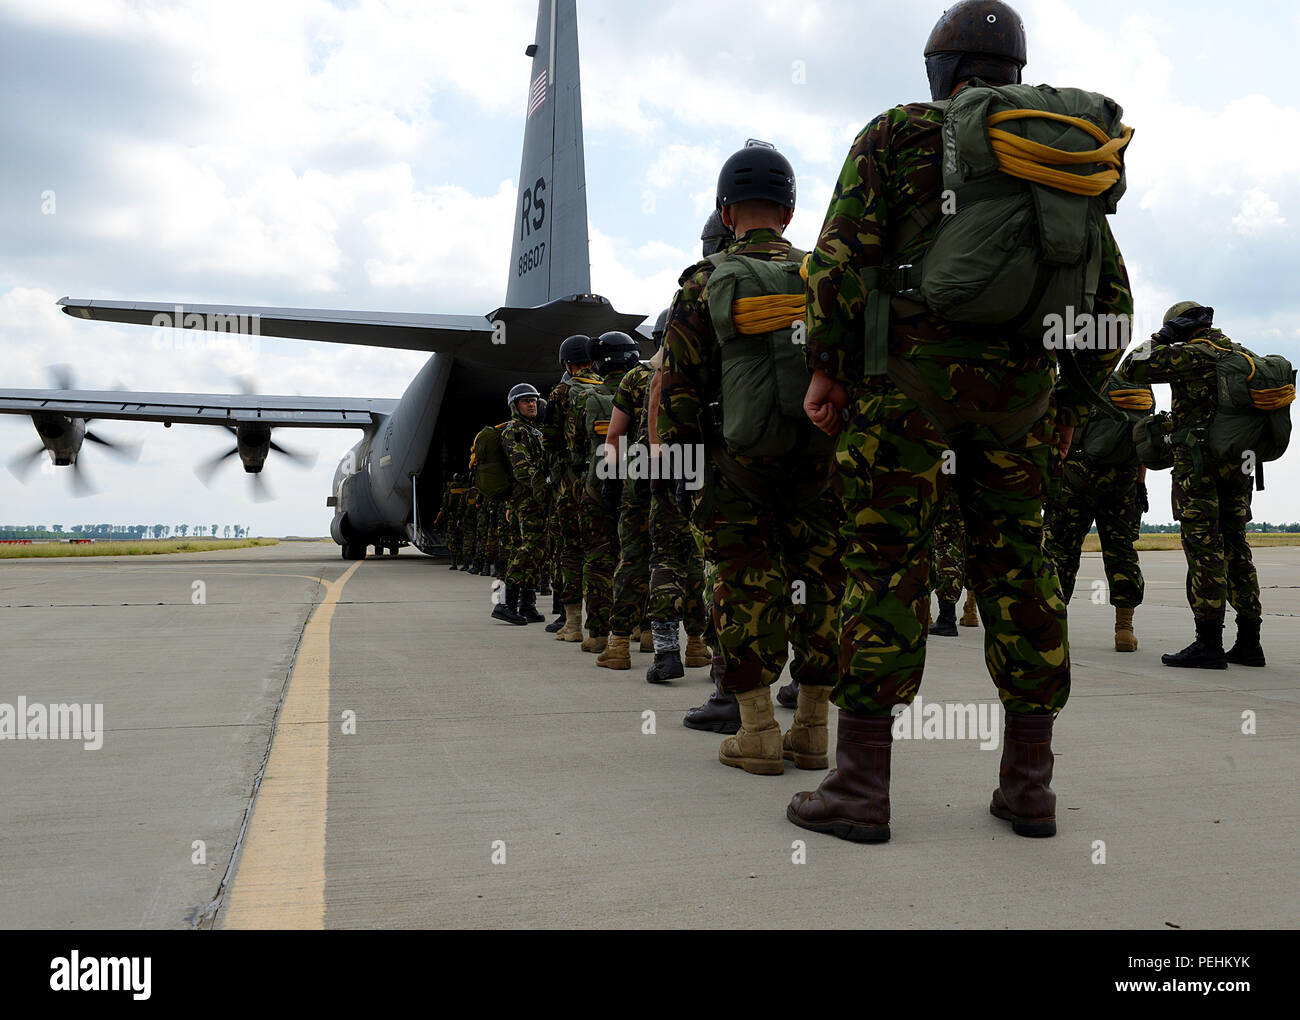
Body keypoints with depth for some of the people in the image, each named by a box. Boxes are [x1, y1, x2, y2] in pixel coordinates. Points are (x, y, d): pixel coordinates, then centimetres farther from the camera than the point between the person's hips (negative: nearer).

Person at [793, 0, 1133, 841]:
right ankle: (1030, 785, 11)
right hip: (1020, 390, 4)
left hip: (910, 372, -4)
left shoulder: (901, 132, 6)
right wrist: (1073, 402, 20)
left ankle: (861, 786, -5)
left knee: (886, 566, -4)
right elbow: (1112, 296, 15)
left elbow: (842, 251, -7)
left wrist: (827, 366, -2)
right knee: (1016, 567, 8)